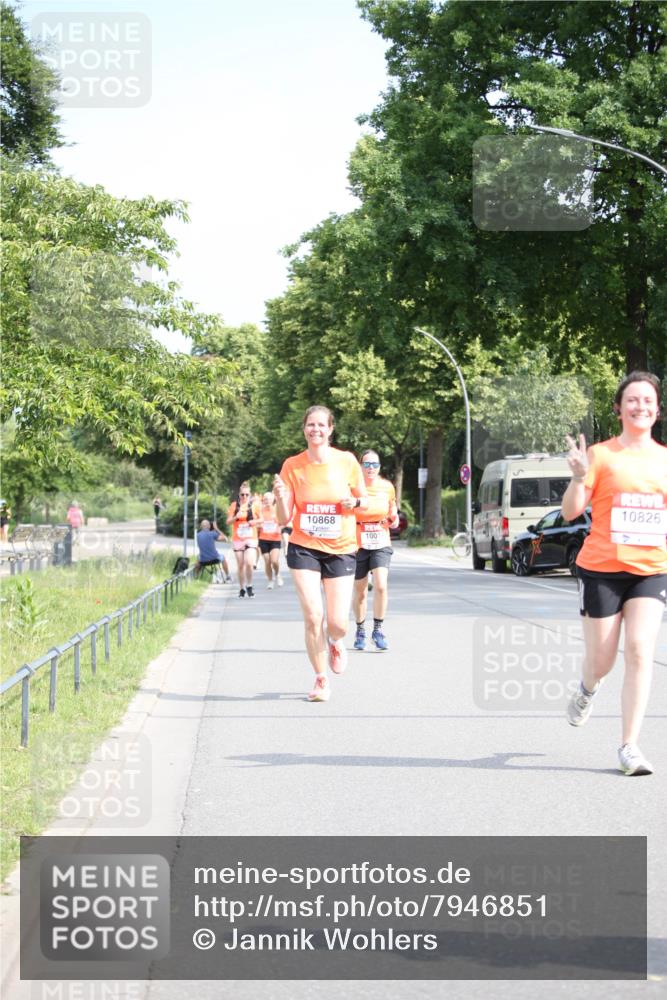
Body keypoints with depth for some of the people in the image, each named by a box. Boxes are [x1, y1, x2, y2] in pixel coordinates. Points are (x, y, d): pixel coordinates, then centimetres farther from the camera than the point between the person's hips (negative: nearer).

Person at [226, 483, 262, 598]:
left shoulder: (254, 505, 2)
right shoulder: (234, 505, 3)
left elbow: (261, 519, 12)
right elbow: (228, 521, 3)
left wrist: (255, 521, -9)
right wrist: (236, 517, -16)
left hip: (251, 538, -1)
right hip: (237, 539, 1)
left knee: (249, 563, -17)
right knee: (240, 565, 5)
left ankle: (249, 586, 3)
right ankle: (242, 588, 18)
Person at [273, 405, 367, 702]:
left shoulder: (346, 461, -5)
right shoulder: (292, 466, -4)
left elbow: (364, 499, 10)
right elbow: (284, 519, -4)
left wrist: (355, 502, -13)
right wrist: (281, 498, -24)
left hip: (341, 550, 0)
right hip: (304, 548, 0)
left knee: (337, 624, -5)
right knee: (312, 617, -10)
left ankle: (335, 643, 34)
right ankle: (321, 681, 8)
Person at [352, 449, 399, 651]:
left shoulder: (387, 487, 1)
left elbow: (392, 510, 16)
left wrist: (394, 519, -5)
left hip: (381, 543, 1)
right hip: (357, 544, -1)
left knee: (381, 585, -18)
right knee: (360, 592, 10)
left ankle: (378, 630, -5)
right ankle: (360, 631, 30)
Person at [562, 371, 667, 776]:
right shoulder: (601, 454, -3)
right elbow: (571, 511, -7)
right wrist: (579, 476, -23)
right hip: (602, 569, -2)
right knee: (601, 661, 4)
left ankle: (630, 747, -8)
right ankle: (589, 690, 42)